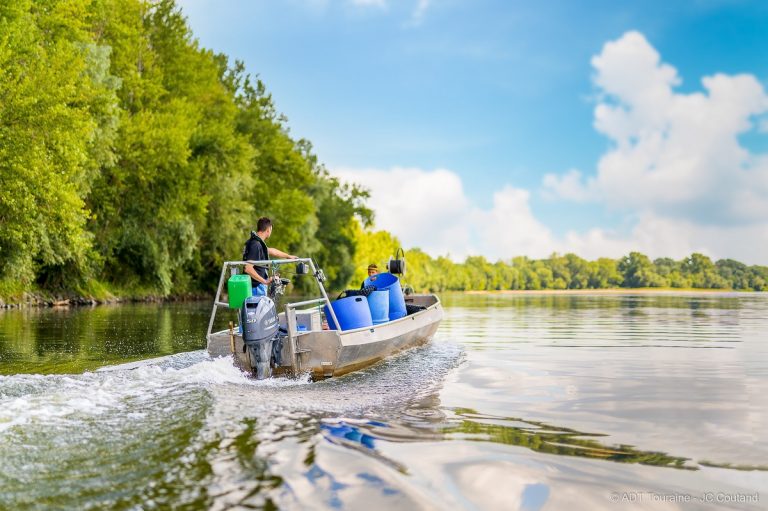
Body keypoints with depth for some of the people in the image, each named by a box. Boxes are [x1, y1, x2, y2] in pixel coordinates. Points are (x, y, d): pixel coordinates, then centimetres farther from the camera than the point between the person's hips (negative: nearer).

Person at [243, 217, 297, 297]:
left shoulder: (257, 242, 12)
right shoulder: (255, 245, -20)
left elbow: (271, 251, 31)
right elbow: (248, 268, -28)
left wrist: (288, 256, 42)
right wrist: (264, 281, -23)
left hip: (258, 286, 10)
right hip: (257, 287, -10)